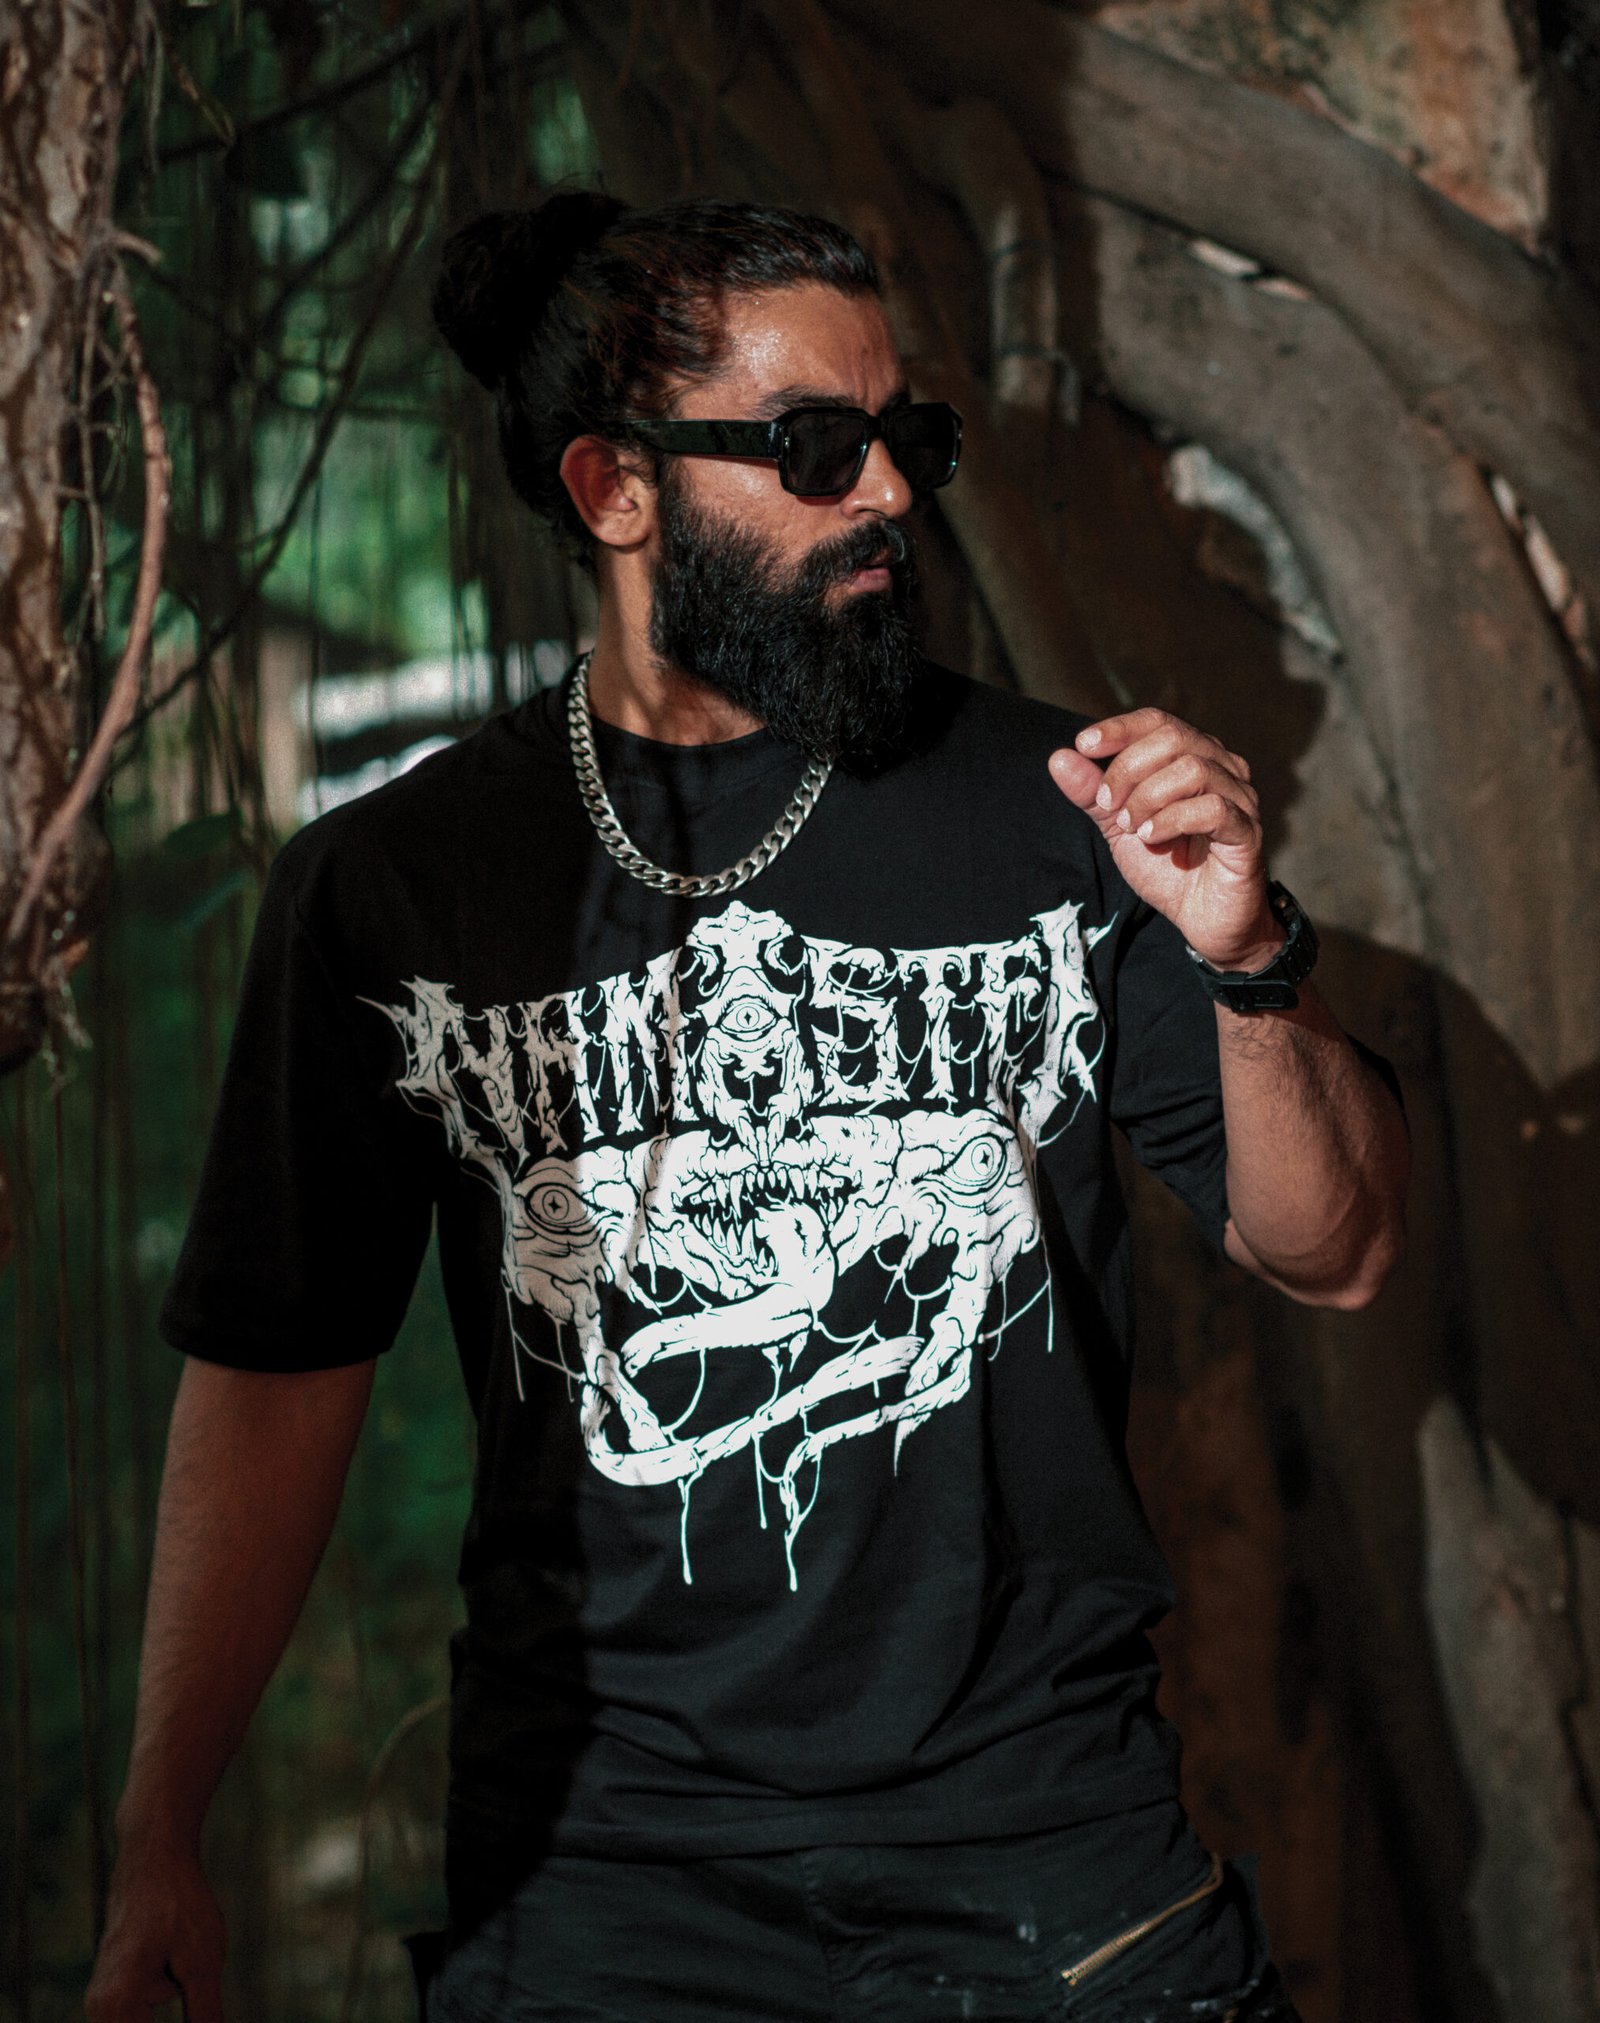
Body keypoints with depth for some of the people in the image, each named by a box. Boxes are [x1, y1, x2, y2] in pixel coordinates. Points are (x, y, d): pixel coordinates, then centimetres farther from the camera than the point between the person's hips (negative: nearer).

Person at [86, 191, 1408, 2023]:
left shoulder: (1048, 808, -1)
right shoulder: (391, 889, -1)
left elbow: (1333, 1254, 1)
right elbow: (277, 1371, 1)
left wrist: (1246, 961, -18)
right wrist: (157, 1846, -4)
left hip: (1048, 1823, 1)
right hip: (601, 1855, 0)